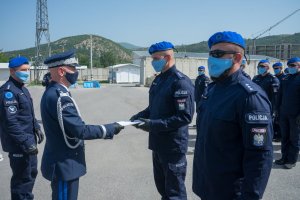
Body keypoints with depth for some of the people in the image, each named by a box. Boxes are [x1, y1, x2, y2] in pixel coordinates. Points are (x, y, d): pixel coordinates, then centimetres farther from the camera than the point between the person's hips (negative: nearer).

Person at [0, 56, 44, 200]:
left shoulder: (22, 89, 13)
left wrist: (36, 128, 14)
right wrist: (26, 141, -24)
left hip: (28, 140, 10)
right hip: (18, 144, -10)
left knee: (32, 171, 20)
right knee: (22, 176, 0)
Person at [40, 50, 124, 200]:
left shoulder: (52, 92, 8)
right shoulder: (59, 96, -24)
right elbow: (80, 130, -25)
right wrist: (110, 129, -15)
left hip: (62, 161, 10)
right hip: (64, 165, -10)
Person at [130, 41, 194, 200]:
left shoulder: (181, 82, -18)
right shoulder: (158, 80, 10)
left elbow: (185, 117, -24)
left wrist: (153, 125, -25)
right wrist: (139, 116, 2)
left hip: (173, 146, -8)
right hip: (158, 143, 8)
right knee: (161, 185, 22)